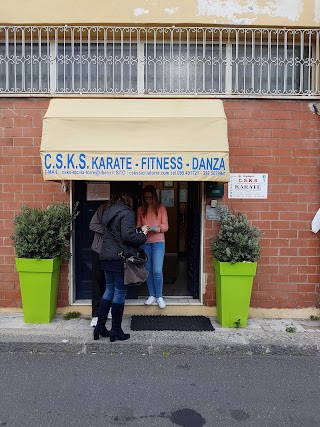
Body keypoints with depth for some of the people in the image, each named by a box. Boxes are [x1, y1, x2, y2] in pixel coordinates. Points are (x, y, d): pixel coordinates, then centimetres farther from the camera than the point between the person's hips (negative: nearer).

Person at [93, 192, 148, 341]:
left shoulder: (107, 212, 14)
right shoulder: (126, 213, -11)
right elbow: (128, 236, -21)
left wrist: (138, 230, 14)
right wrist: (142, 235, -4)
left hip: (106, 257, 8)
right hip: (120, 257, -8)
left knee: (109, 290, 16)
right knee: (120, 291, 3)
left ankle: (100, 327, 19)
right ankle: (116, 330, 12)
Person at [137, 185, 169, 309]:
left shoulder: (161, 208, 0)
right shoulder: (140, 210, 8)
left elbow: (165, 226, -3)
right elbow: (138, 225, 10)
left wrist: (157, 228, -23)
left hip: (158, 241, -3)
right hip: (145, 242, 3)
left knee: (157, 271, -8)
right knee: (148, 270, 8)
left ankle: (159, 296, 10)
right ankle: (152, 295, 23)